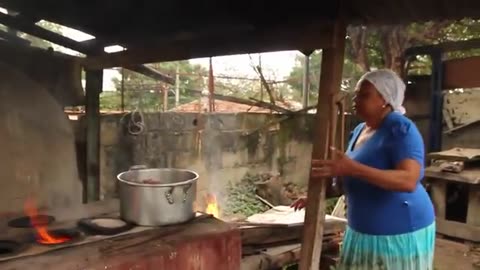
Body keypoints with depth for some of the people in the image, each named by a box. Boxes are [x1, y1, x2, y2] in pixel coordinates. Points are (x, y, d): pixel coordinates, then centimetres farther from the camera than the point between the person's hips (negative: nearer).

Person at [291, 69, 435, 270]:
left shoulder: (401, 129, -17)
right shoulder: (360, 130, 8)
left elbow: (409, 181, -31)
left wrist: (352, 168, -39)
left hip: (399, 234, -8)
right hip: (364, 232, 8)